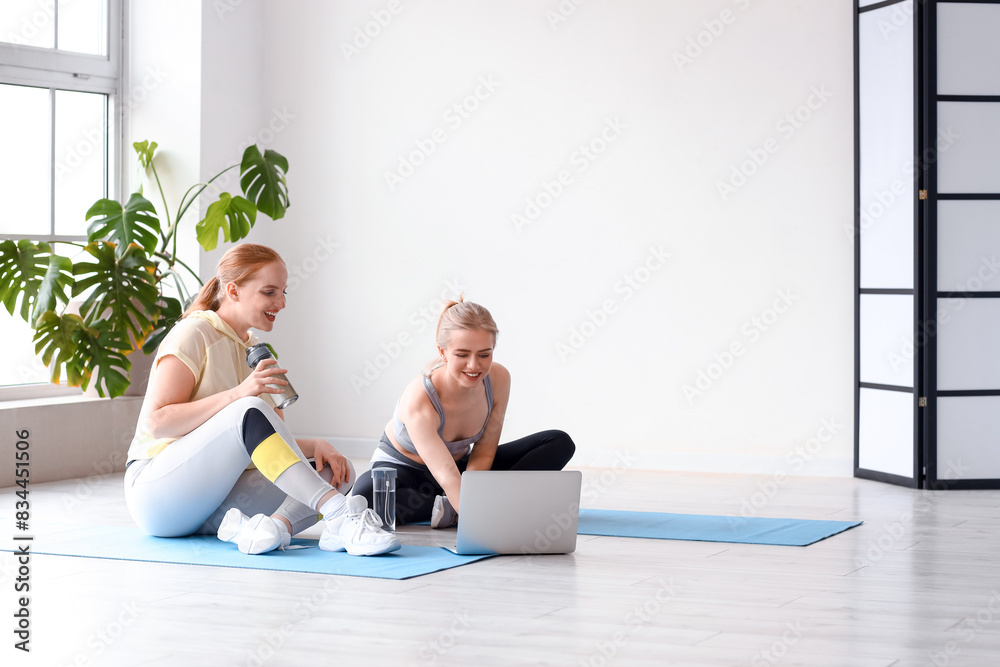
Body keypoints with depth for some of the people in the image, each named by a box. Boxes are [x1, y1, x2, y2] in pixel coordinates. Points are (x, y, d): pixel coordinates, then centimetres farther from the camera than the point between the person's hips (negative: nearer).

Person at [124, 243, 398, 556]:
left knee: (336, 471, -14)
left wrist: (316, 446, -8)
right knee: (250, 411, -33)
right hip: (155, 488, -7)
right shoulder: (195, 334, -6)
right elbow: (156, 421, -17)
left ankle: (272, 525, -43)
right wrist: (238, 394, -27)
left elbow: (273, 444, 14)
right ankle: (340, 514, -41)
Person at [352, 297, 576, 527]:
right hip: (403, 468, -5)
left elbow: (483, 452, -10)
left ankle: (449, 509, -23)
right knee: (366, 498, -42)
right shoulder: (419, 401, -35)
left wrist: (464, 503, -26)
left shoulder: (498, 379, -20)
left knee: (559, 443, -10)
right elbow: (447, 476, -43)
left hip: (461, 463, 6)